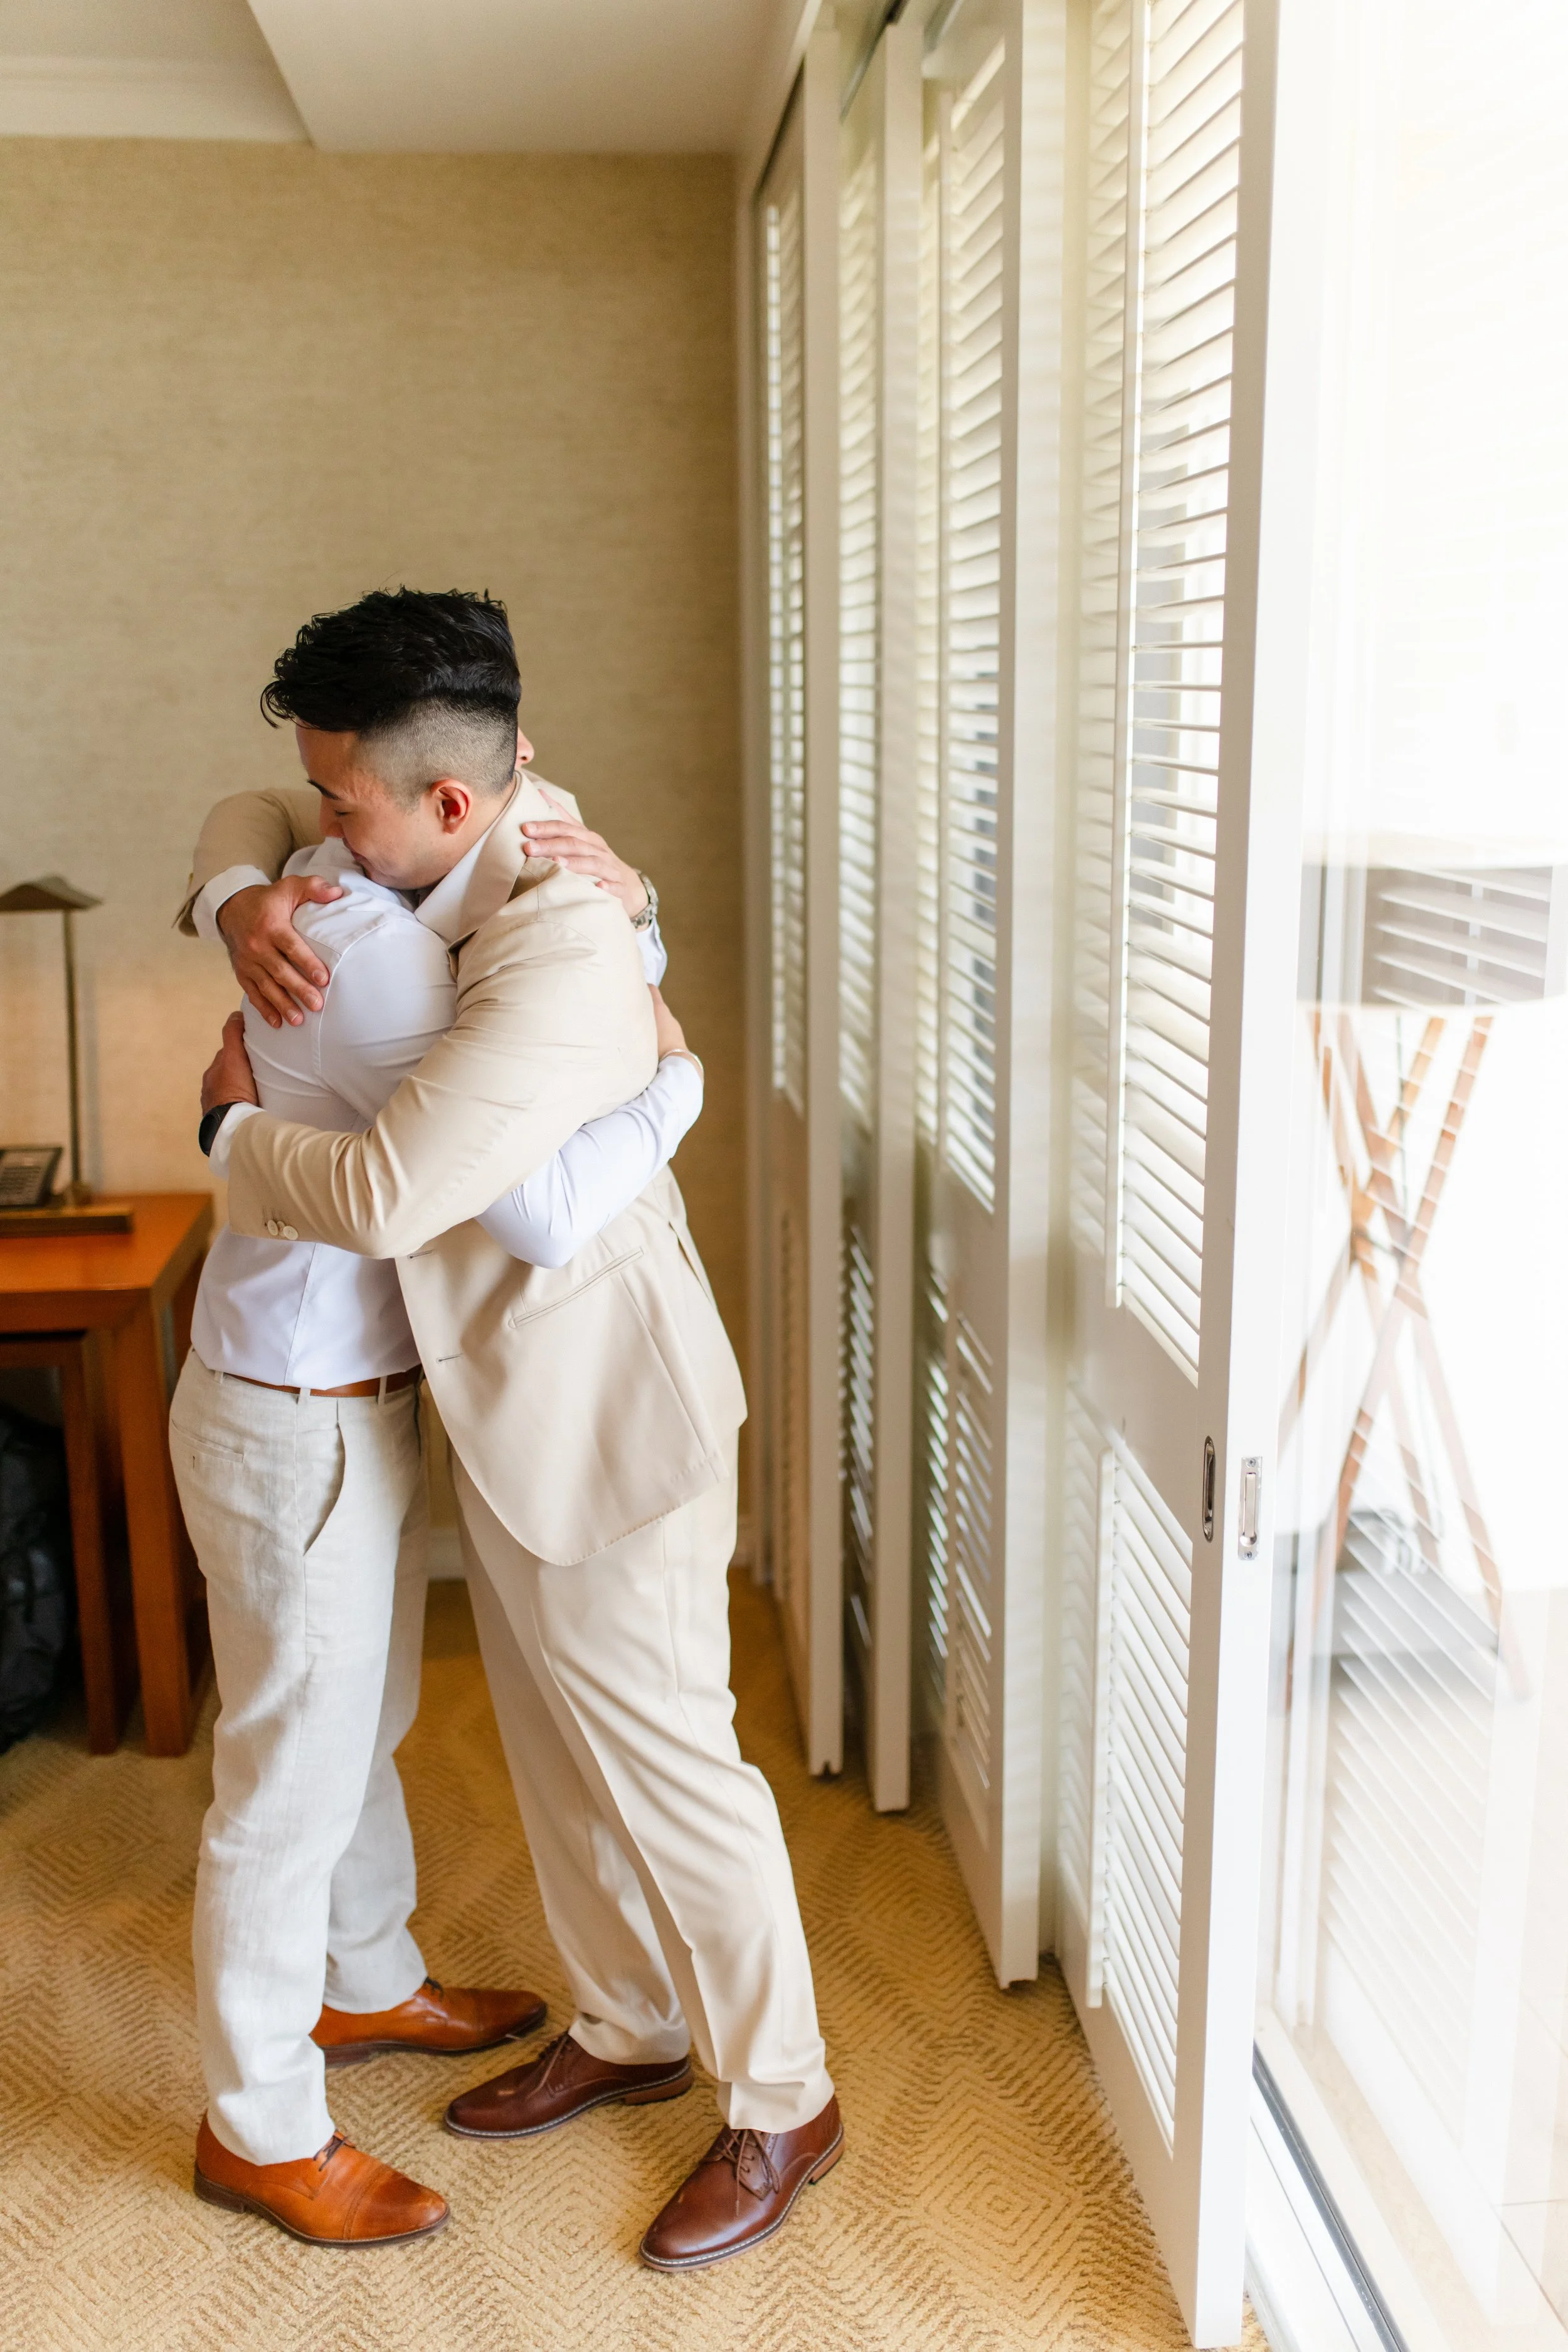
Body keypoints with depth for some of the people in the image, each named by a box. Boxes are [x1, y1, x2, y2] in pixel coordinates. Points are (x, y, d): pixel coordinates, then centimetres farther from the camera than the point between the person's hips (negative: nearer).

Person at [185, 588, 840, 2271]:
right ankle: (625, 2030, 43)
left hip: (604, 1416, -9)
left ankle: (783, 2106, 25)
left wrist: (239, 1127, -12)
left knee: (665, 1761, 5)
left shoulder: (564, 958, -30)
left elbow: (382, 1196, -33)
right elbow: (245, 821, 13)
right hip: (503, 1403, 10)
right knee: (558, 1739, 22)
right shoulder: (477, 838, -1)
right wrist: (246, 898, -11)